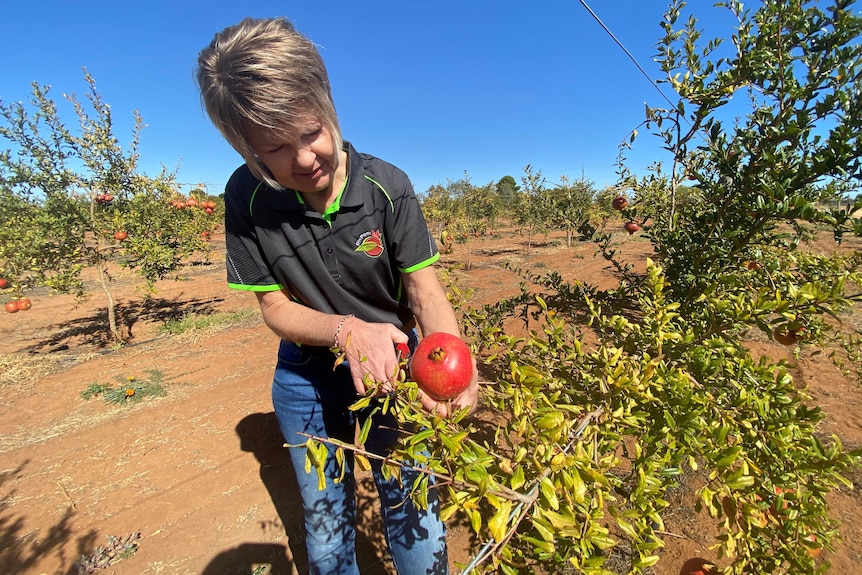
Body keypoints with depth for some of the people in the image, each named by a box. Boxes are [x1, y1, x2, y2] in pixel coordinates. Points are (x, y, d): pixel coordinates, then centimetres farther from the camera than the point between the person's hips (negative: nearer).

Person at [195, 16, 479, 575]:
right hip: (308, 379, 2)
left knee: (415, 522, 14)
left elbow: (426, 292, -18)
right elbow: (276, 307, -11)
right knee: (326, 529, 23)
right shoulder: (247, 198, -15)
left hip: (393, 364, -1)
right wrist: (347, 329, -31)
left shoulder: (387, 185, -19)